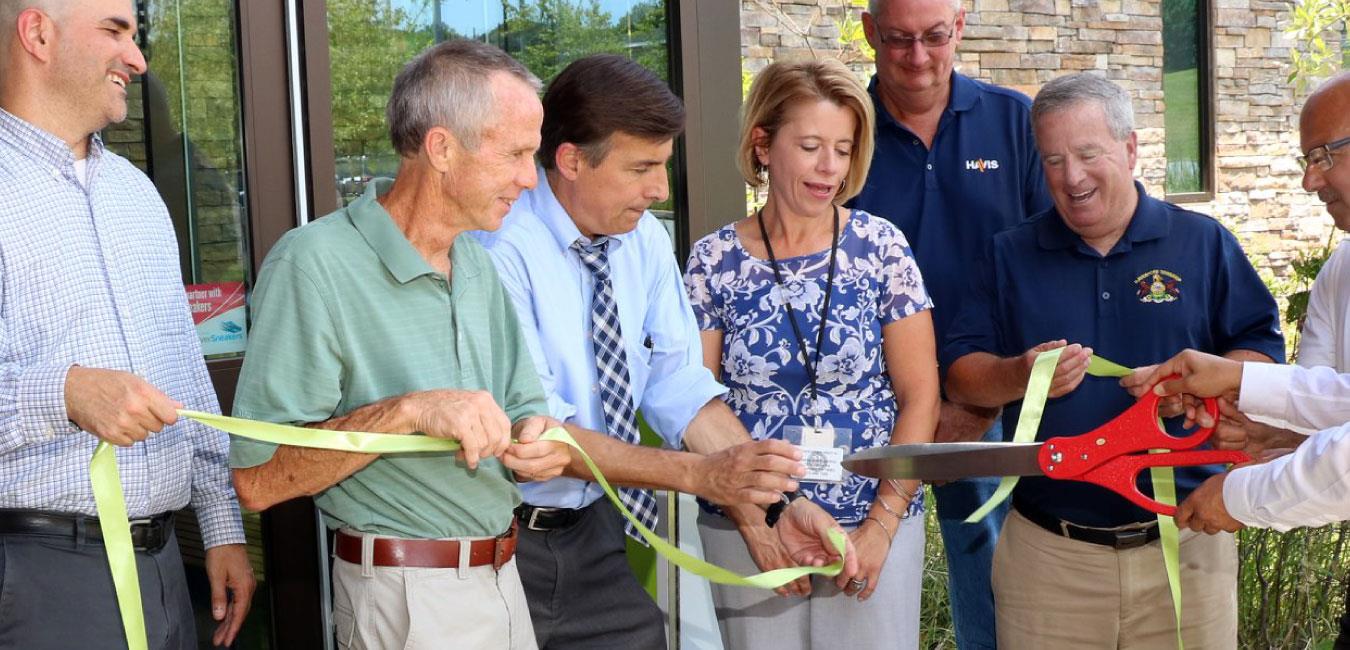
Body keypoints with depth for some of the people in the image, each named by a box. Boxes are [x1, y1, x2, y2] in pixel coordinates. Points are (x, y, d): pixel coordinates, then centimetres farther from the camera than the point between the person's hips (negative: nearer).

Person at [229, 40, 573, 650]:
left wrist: (539, 442, -12)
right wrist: (406, 411, -29)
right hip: (408, 599, -7)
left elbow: (524, 411, 11)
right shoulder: (315, 264, -18)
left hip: (503, 577, 7)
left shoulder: (478, 263, 7)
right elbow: (257, 480, -21)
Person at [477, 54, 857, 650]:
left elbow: (679, 388, 0)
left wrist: (779, 500, -12)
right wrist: (702, 475, -30)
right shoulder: (502, 249, -21)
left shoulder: (645, 239, 1)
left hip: (594, 531, 6)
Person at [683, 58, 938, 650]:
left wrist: (882, 524, -8)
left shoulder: (880, 246, -3)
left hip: (875, 523, 0)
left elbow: (919, 396, -3)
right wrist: (754, 522, -9)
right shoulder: (714, 260, -2)